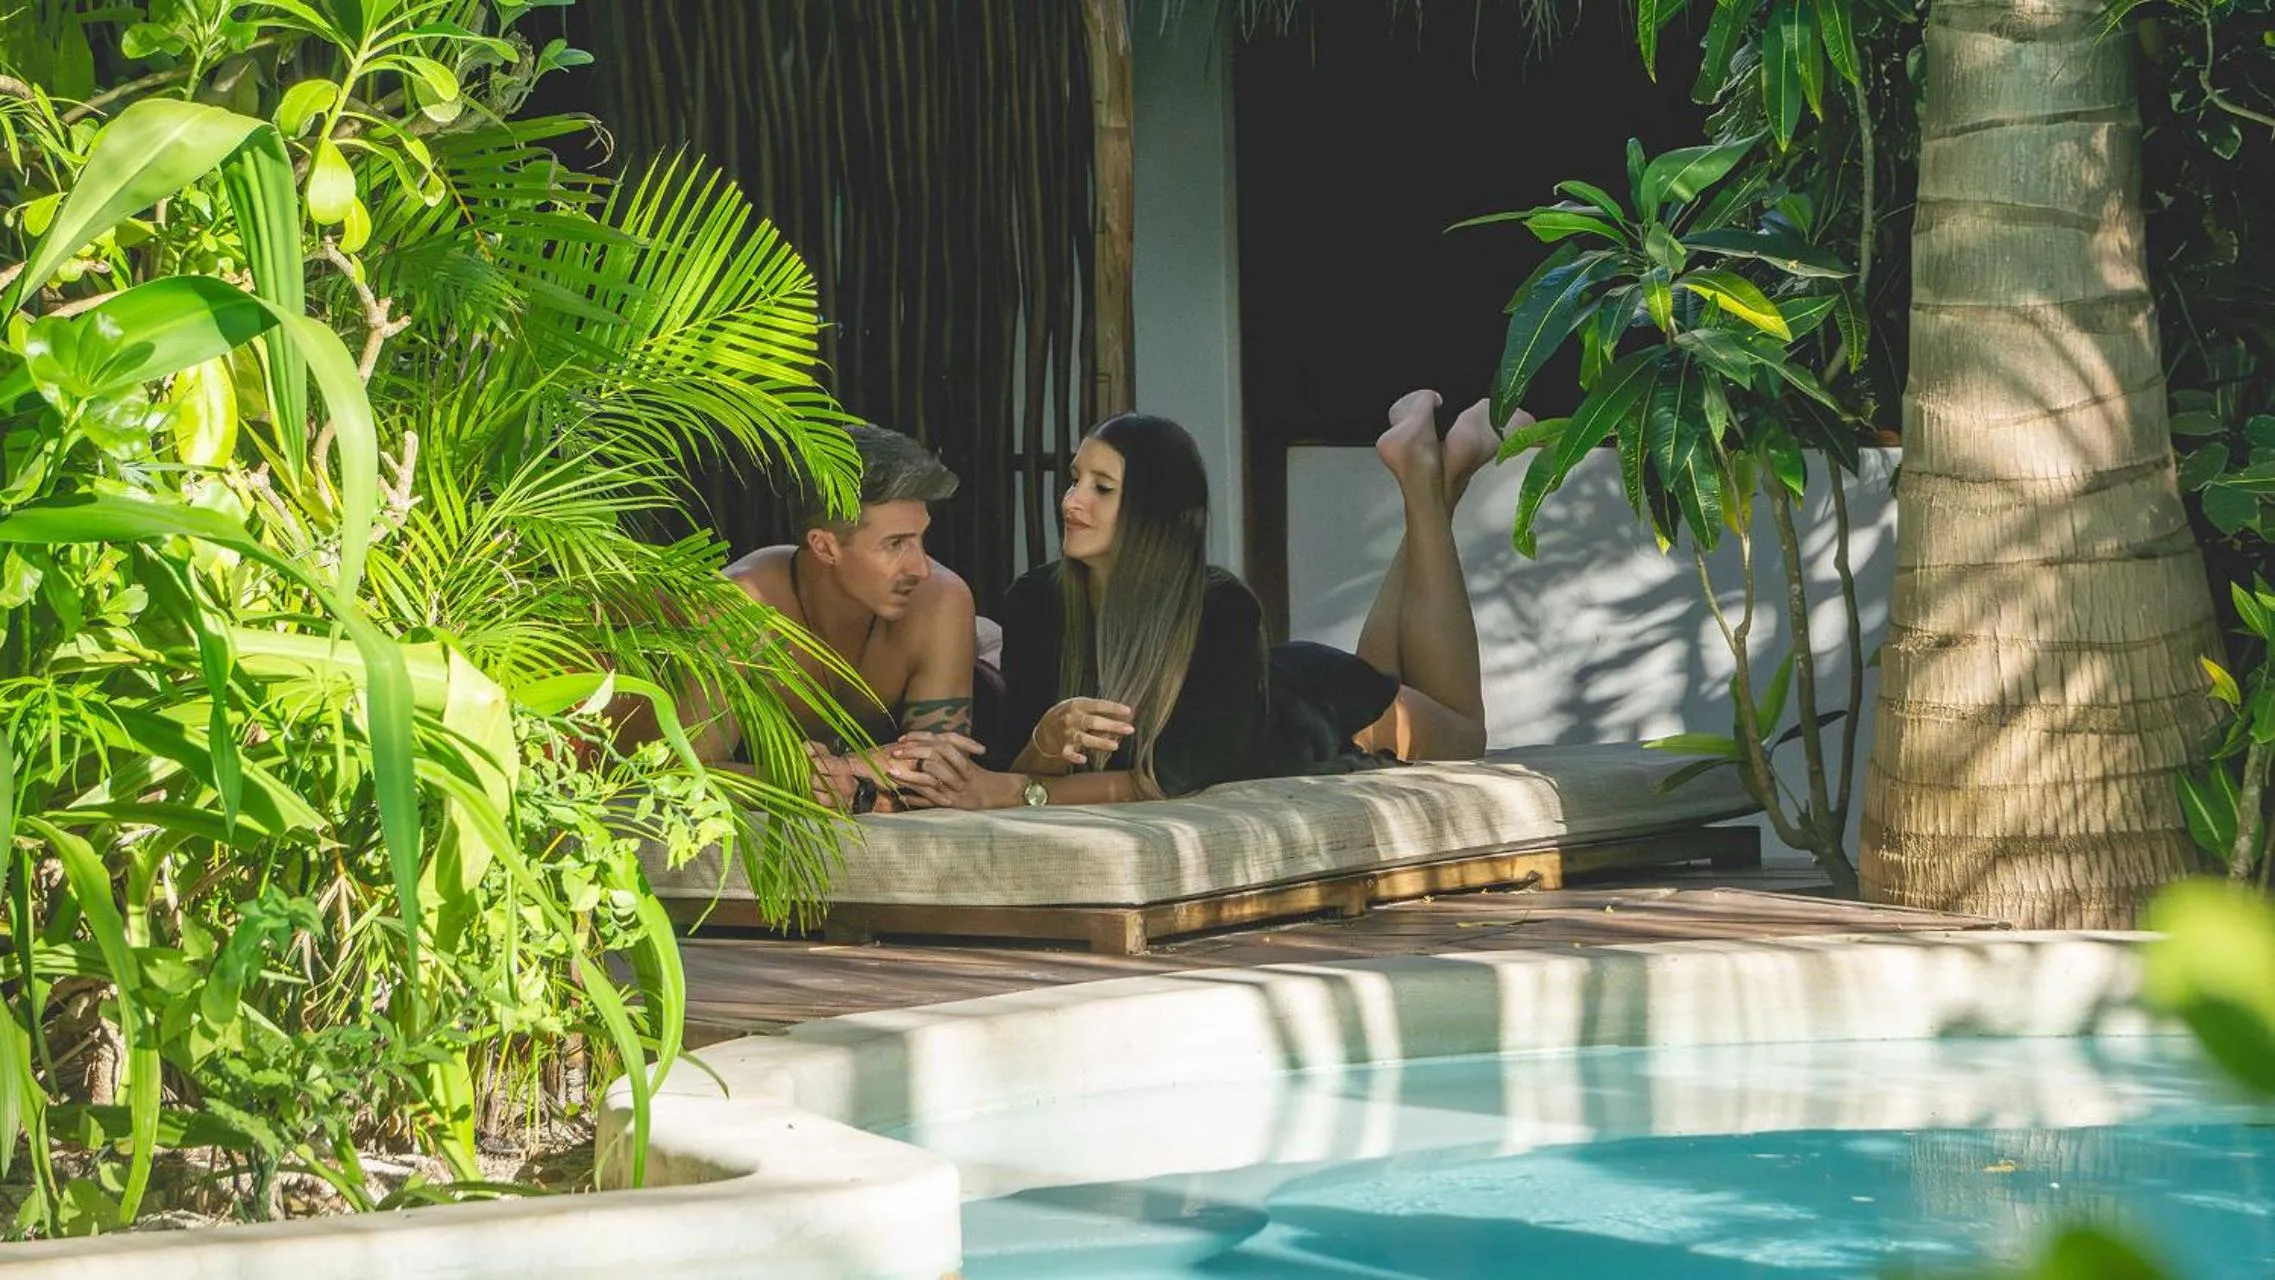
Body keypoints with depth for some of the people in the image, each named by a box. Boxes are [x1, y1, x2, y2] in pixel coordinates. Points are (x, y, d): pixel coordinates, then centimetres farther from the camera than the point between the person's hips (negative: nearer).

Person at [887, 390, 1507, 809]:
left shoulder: (1223, 608, -44)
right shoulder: (1034, 601, -35)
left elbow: (1183, 773, -47)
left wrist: (1018, 791, -57)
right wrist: (1047, 744, -57)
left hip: (1309, 705, -3)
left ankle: (1429, 474, 36)